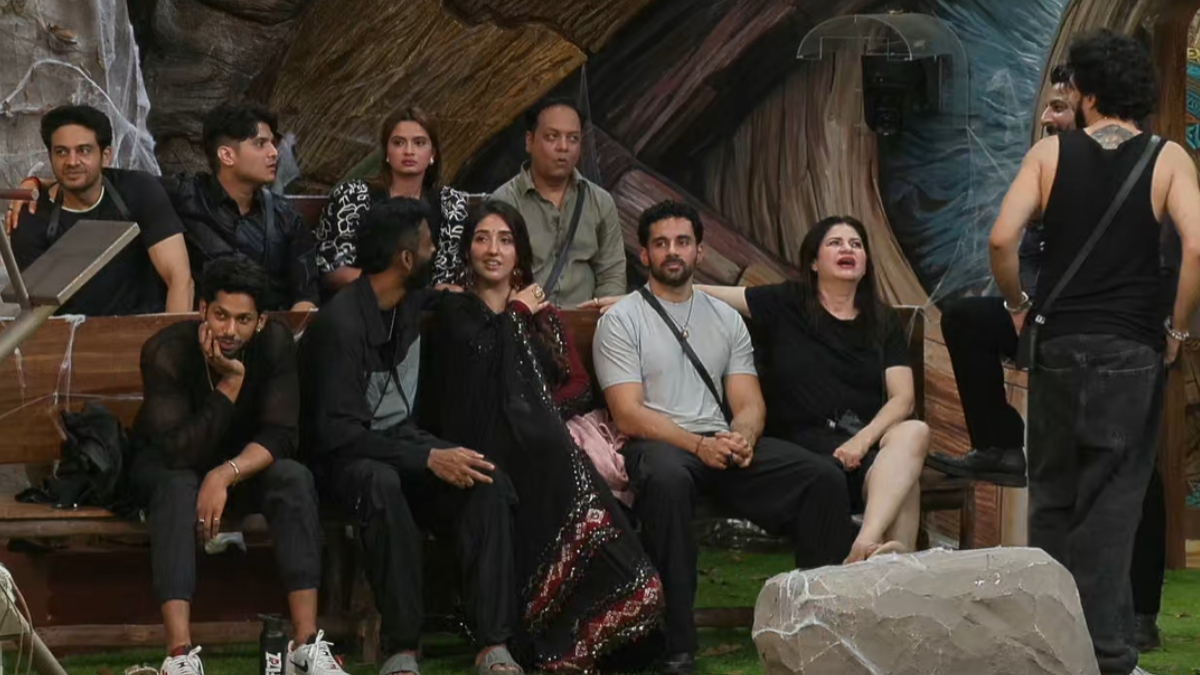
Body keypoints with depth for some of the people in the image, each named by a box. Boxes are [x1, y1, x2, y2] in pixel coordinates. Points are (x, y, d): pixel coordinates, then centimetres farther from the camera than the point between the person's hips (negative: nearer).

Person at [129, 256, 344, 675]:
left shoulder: (275, 343, -18)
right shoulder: (166, 351, -26)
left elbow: (279, 435, -21)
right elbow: (179, 453, -32)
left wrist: (226, 474, -38)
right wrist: (230, 383, -38)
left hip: (244, 466, 2)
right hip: (167, 468, -2)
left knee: (295, 478, -29)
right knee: (177, 486, -37)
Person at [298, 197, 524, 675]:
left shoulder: (412, 303, 7)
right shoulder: (339, 323, -18)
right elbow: (338, 433, -25)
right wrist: (428, 458, -31)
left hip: (403, 441, 6)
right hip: (346, 457, -6)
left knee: (489, 482, -24)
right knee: (381, 482, -42)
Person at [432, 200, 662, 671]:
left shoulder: (542, 314, 28)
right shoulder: (457, 310, 16)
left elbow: (580, 385, 17)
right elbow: (481, 348, -7)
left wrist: (546, 410, -3)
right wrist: (515, 313, 9)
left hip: (544, 446, 4)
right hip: (492, 450, -4)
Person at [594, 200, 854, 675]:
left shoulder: (726, 319, 19)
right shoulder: (621, 321, 3)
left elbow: (750, 403, 12)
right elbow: (629, 415, -7)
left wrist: (742, 436, -13)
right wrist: (699, 445, -21)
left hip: (723, 443, 5)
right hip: (657, 444, -5)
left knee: (825, 478, -19)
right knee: (667, 480, -42)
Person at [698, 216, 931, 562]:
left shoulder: (883, 322, 20)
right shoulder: (787, 304, 14)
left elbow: (903, 397, 7)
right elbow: (702, 295, 9)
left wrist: (863, 439, -13)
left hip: (870, 440, 3)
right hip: (803, 446, -3)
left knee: (914, 432, -35)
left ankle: (866, 543, -50)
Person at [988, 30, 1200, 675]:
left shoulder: (1051, 152, 1)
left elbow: (1001, 240, -10)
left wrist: (1018, 305, 7)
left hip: (1058, 345, 1)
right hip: (1131, 351, -1)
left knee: (1052, 495, 13)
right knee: (1111, 502, 2)